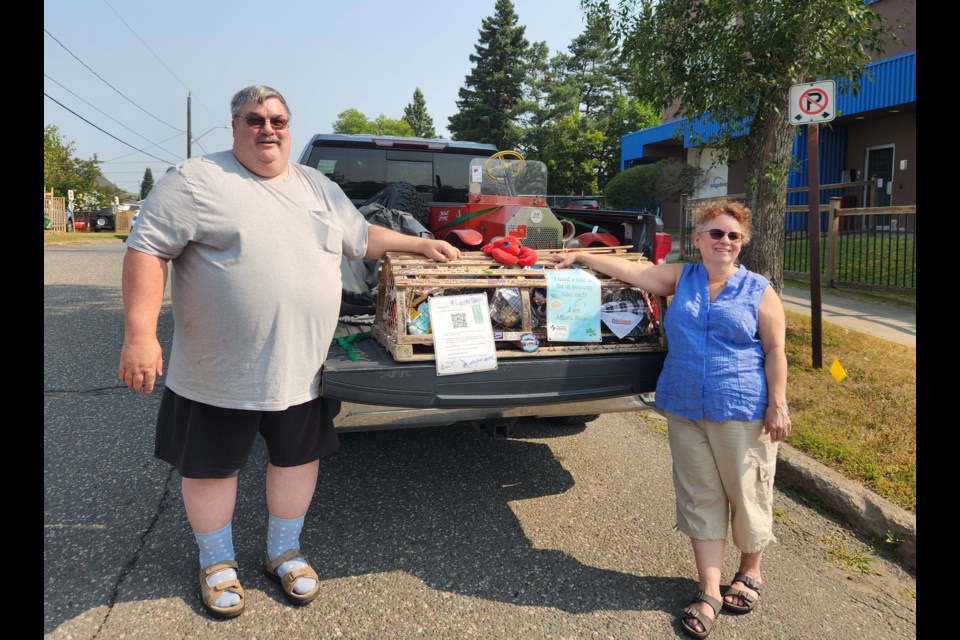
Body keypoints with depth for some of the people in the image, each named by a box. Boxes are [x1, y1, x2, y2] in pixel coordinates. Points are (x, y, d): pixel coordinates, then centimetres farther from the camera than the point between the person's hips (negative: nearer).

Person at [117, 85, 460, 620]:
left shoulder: (321, 189, 10)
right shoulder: (194, 181, -7)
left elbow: (363, 238, 22)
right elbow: (147, 250, -11)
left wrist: (422, 244, 16)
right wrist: (141, 334, -20)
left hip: (302, 369, 4)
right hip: (218, 371, -3)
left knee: (298, 456, 15)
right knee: (212, 467, 12)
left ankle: (285, 552, 38)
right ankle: (218, 562, 37)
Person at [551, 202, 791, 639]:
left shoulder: (759, 291, 0)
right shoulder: (681, 279, 8)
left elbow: (775, 351, -2)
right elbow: (630, 270, 10)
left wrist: (777, 405, -9)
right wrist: (580, 257, 11)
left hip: (742, 411, -2)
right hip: (685, 410, 3)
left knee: (746, 493, 8)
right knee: (700, 498, 7)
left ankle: (750, 573, 33)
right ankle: (709, 592, 17)